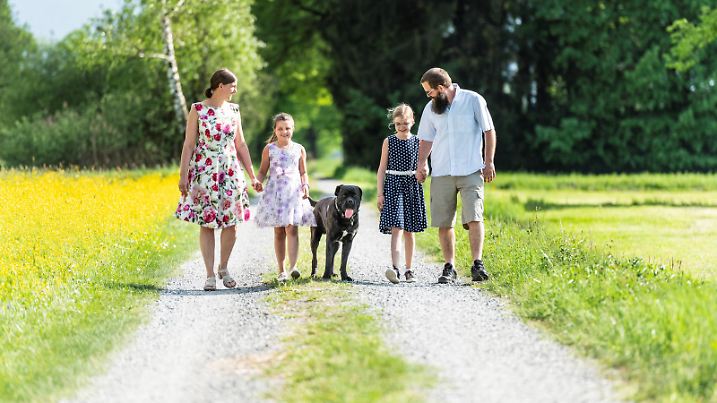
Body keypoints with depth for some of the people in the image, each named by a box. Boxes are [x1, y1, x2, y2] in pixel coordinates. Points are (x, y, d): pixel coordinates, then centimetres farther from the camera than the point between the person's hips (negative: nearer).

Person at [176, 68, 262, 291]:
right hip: (204, 173, -4)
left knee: (231, 223, 2)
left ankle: (224, 268, 20)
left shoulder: (233, 110, 9)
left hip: (230, 173, 4)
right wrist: (183, 176, -9)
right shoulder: (197, 110, -4)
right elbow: (188, 145, -4)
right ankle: (210, 275, 5)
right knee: (207, 224, -2)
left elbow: (240, 145, 13)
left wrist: (252, 175, 12)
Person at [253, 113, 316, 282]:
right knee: (278, 232, 5)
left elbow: (303, 172, 13)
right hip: (275, 191, 0)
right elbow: (263, 171, 8)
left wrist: (305, 185, -5)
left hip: (294, 192, 0)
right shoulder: (269, 149, 5)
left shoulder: (299, 149, 8)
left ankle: (293, 266, -21)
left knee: (292, 229, -14)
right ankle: (281, 270, 11)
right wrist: (258, 182, -11)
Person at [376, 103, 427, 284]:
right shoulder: (389, 142, 3)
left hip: (412, 187, 2)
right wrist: (380, 193, 0)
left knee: (409, 231, 8)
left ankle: (408, 270, 17)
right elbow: (382, 169, 5)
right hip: (393, 185, -2)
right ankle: (395, 269, -25)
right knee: (396, 228, -14)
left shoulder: (418, 142, 5)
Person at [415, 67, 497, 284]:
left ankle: (477, 264, -16)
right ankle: (449, 267, 9)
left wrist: (489, 162, -1)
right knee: (443, 223, 2)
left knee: (474, 217, -16)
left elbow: (489, 131, 4)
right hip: (441, 174, 4)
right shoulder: (431, 108, 11)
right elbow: (426, 139, 18)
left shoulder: (473, 100, 0)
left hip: (471, 171, -4)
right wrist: (422, 163, 2)